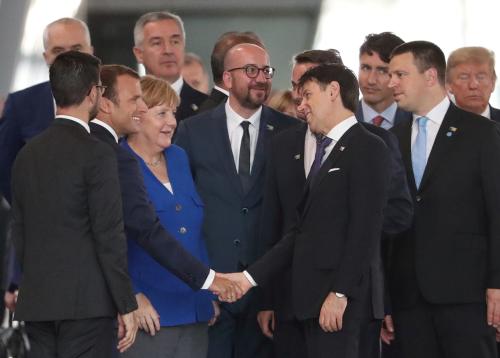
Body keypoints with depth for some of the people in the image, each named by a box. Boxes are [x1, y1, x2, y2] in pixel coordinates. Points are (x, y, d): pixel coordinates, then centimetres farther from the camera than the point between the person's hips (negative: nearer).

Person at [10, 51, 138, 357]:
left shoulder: (28, 154, 11)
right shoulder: (96, 154, -10)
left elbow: (19, 232, 14)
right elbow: (109, 236, -12)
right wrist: (127, 306, -8)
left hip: (36, 302, 6)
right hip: (86, 303, -6)